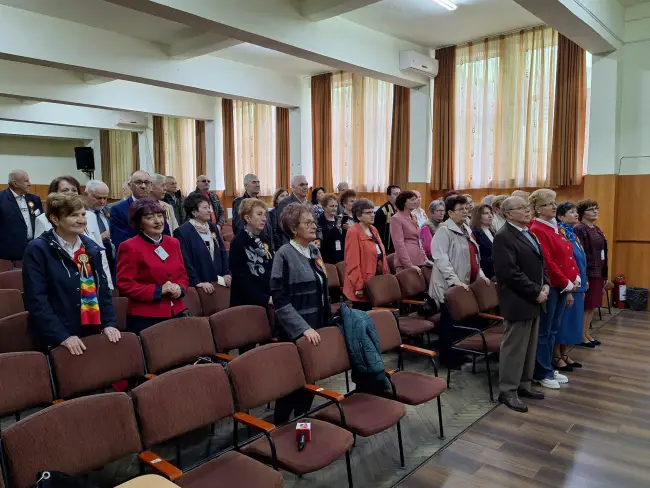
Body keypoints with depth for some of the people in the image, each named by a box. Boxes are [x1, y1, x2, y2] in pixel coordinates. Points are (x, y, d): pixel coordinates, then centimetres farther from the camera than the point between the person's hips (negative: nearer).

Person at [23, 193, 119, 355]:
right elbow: (36, 300, -15)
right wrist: (63, 336, -20)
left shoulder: (90, 247, 8)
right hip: (56, 340, -5)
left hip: (93, 334, 5)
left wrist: (108, 323, -1)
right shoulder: (37, 249, -10)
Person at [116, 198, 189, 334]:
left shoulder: (173, 243, 11)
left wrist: (180, 288, -6)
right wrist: (158, 291, -16)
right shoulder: (129, 247, -7)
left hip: (176, 313, 6)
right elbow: (124, 284, -11)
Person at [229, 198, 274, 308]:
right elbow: (241, 279, -16)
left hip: (268, 301, 6)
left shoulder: (264, 239, 9)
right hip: (246, 302, -6)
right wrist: (266, 298, -18)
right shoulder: (238, 242, -11)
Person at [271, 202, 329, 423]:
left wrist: (325, 321, 14)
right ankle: (281, 424, 24)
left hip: (316, 328, 7)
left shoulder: (315, 251, 7)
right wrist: (303, 328, -25)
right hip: (295, 331, -7)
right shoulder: (284, 254, -15)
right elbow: (280, 300, -20)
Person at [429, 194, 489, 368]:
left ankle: (458, 354, 25)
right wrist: (455, 279, -27)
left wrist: (480, 274, 14)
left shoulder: (466, 230, 16)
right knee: (450, 322, 1)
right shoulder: (444, 230, -13)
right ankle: (447, 358, 13)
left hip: (467, 284, 8)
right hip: (449, 285, -8)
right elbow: (441, 257, -22)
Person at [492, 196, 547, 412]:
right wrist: (536, 291, -17)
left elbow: (540, 262, 20)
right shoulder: (503, 237, -16)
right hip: (518, 301, -9)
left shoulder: (529, 233, 15)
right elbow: (510, 273, -22)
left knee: (530, 346, 15)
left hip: (534, 300, 9)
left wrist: (545, 285, 3)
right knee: (514, 347, -1)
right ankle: (508, 391, 10)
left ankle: (524, 385, 28)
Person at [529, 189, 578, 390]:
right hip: (549, 287, -9)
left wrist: (575, 278, 4)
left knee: (553, 330, 16)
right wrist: (567, 284, -13)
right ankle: (542, 373, 13)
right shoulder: (537, 230, -16)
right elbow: (546, 262, -21)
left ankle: (549, 368, 27)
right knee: (543, 331, 2)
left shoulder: (555, 227, 13)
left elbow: (568, 255, 16)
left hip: (562, 286, 9)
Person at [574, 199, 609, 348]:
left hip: (598, 273, 8)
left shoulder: (597, 229, 13)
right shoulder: (579, 229, -14)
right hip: (588, 274, -8)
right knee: (585, 307, 1)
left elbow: (603, 254, 17)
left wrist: (605, 275, 17)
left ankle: (586, 334, 25)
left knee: (592, 307, 14)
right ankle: (581, 336, 13)